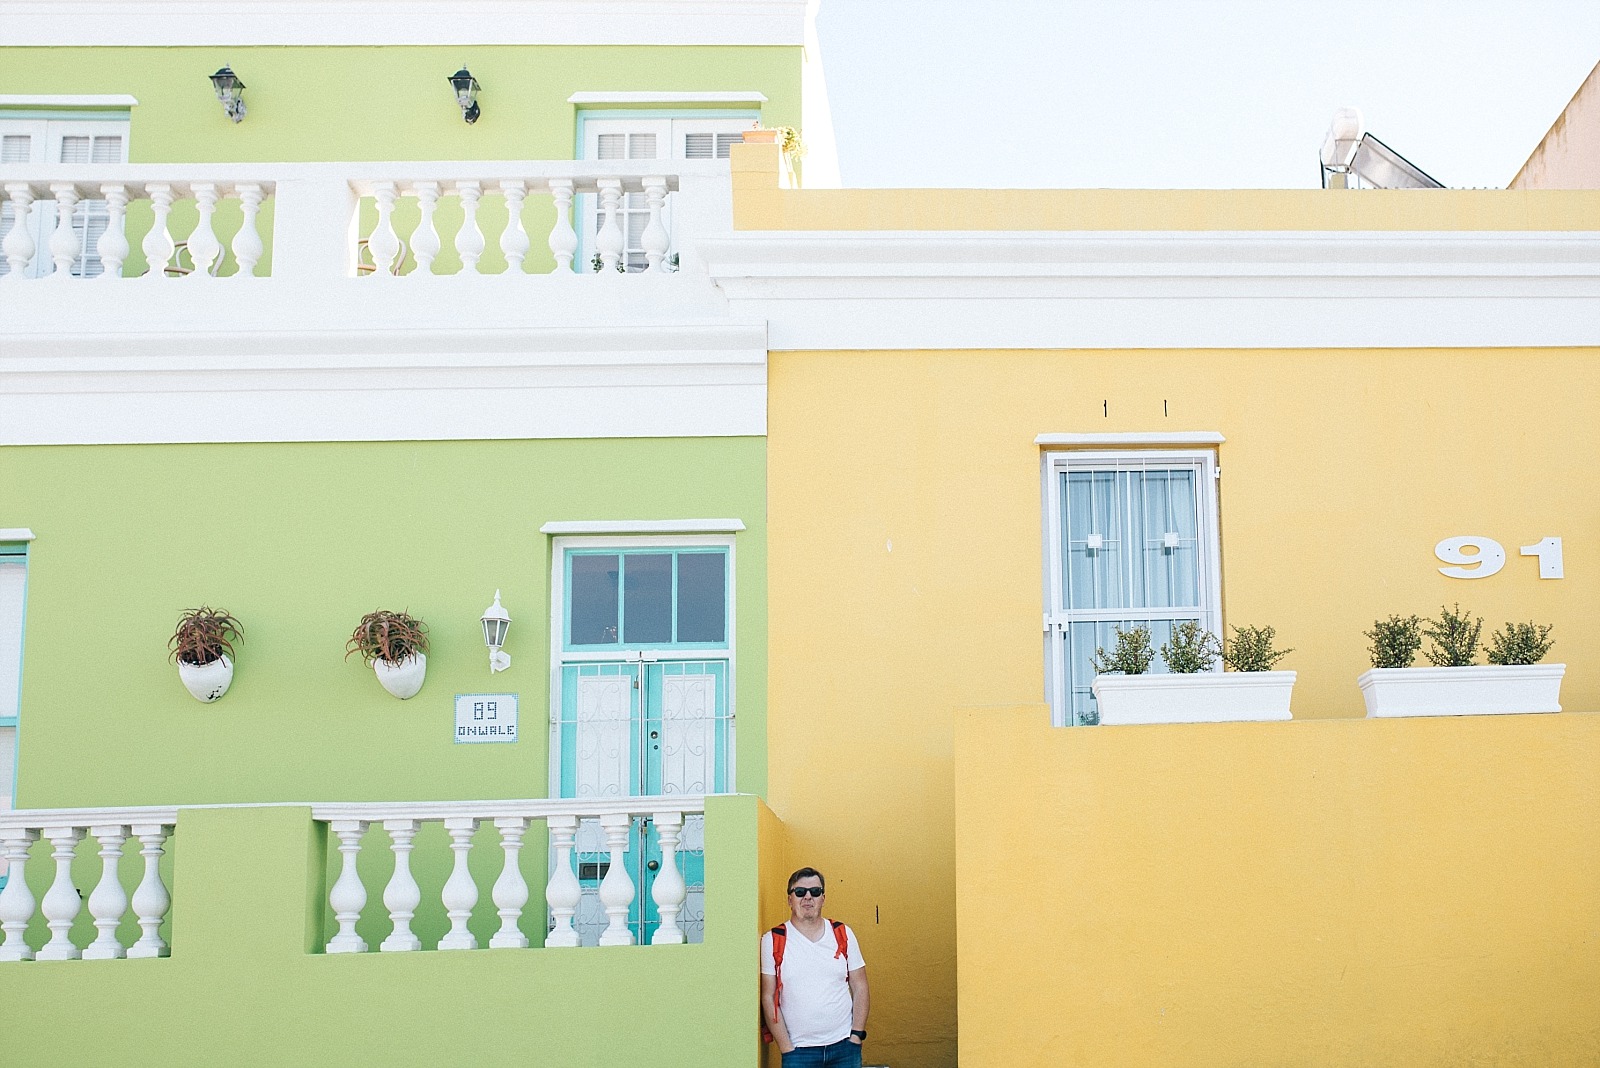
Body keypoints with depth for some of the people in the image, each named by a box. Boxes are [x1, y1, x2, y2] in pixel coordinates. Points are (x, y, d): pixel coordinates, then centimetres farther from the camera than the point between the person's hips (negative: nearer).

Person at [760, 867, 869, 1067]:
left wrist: (857, 1035, -1)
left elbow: (859, 987, 7)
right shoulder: (773, 941, -2)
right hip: (799, 1050, -2)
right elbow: (768, 998, -2)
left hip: (844, 1045, 2)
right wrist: (786, 1048, -7)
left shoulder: (843, 934, 5)